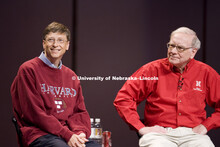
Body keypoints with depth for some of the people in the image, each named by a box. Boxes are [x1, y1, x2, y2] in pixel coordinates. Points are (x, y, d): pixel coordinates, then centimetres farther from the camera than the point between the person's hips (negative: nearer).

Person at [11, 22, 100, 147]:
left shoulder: (71, 76, 20)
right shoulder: (28, 69, 0)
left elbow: (80, 112, 17)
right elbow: (35, 113, -8)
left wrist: (81, 132, -6)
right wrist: (67, 135, -14)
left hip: (71, 135, 6)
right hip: (39, 134, -5)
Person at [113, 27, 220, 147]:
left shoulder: (205, 73, 10)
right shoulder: (153, 69, 6)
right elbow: (123, 99, 4)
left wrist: (205, 126, 2)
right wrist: (141, 128, -4)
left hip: (192, 134, 2)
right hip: (159, 134, -2)